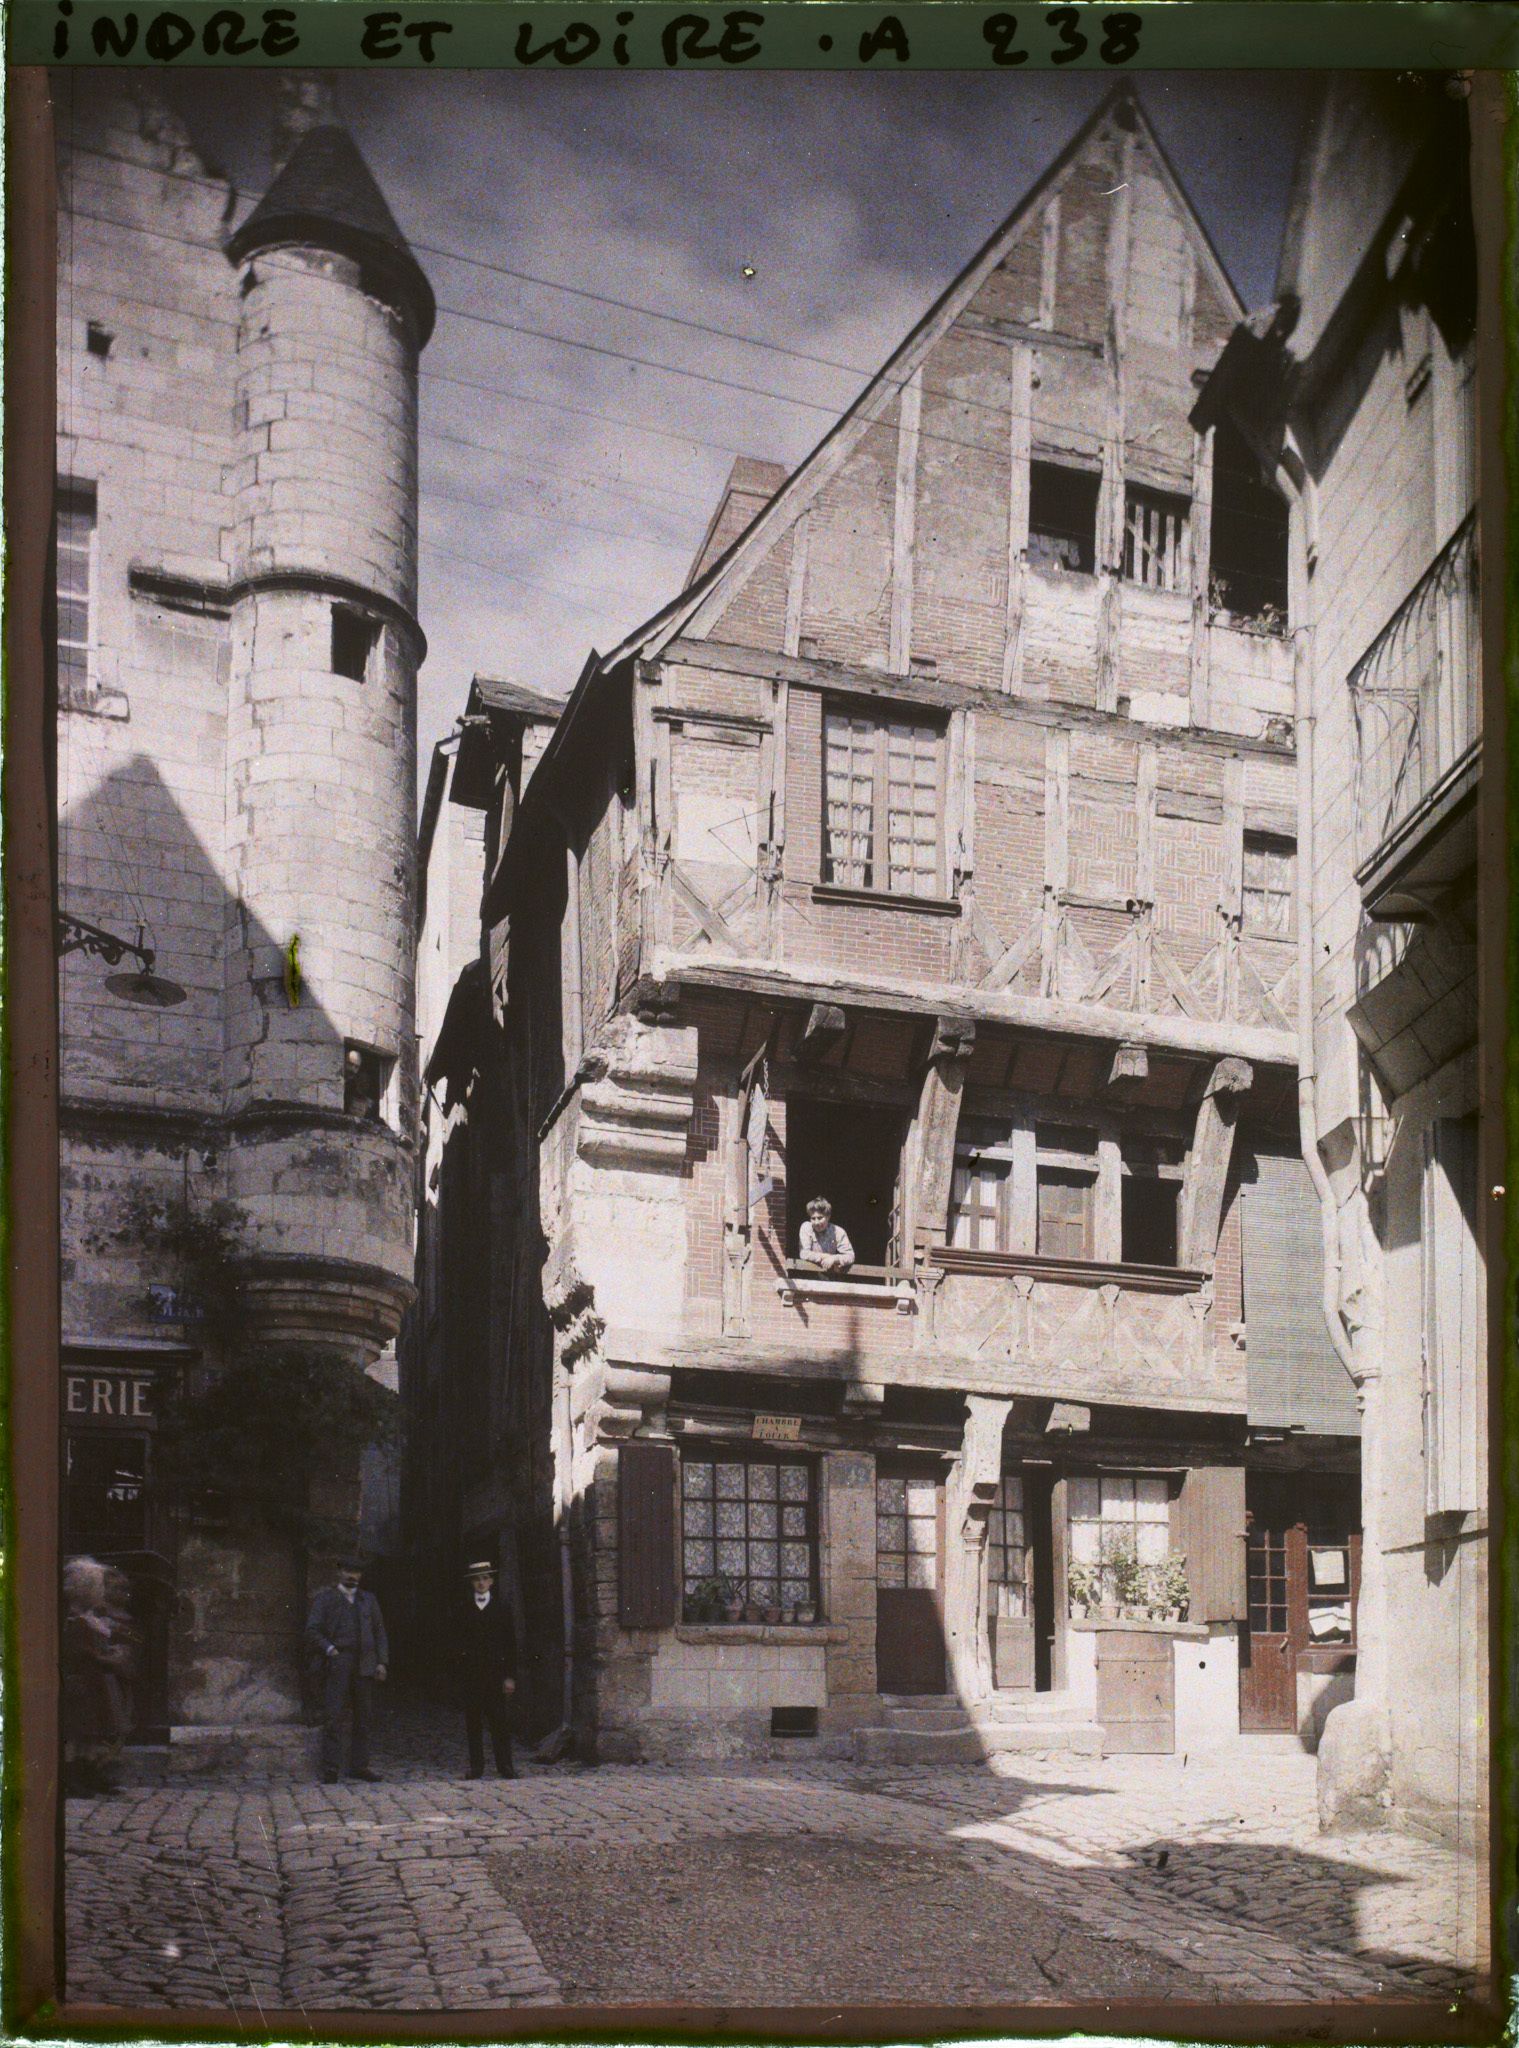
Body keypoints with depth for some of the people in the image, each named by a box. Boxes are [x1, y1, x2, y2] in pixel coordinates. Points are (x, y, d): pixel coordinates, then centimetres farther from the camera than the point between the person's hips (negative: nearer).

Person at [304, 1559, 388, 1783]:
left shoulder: (368, 1600, 18)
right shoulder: (325, 1598, 8)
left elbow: (379, 1632, 16)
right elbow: (312, 1630, 1)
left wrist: (381, 1662, 5)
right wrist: (329, 1649, -13)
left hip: (364, 1664, 4)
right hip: (336, 1662, -4)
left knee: (363, 1718, 5)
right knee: (333, 1717, -9)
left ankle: (359, 1766, 12)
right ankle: (331, 1769, -8)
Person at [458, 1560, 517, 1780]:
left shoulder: (501, 1608, 7)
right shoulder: (464, 1610, 8)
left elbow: (511, 1644, 5)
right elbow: (460, 1643, 5)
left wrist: (510, 1676, -3)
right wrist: (460, 1675, -3)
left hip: (496, 1673, -1)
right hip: (471, 1675, 1)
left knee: (501, 1721, -3)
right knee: (473, 1722, 1)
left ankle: (505, 1765, 2)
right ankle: (476, 1766, 7)